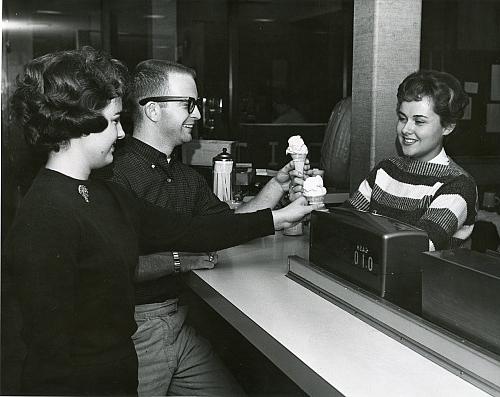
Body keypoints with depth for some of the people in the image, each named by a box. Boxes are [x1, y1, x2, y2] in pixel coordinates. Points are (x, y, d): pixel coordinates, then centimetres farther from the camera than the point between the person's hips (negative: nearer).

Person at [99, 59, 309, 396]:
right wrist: (180, 259, -18)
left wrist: (278, 185, 6)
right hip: (134, 327, -8)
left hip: (177, 322, 8)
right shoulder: (116, 173, -18)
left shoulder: (186, 177, 14)